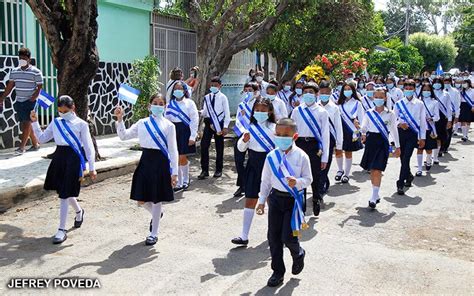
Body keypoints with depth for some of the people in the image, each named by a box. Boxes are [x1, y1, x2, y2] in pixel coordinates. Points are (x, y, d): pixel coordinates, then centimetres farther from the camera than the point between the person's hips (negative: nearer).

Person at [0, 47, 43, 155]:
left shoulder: (36, 72, -7)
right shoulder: (14, 71, 8)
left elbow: (39, 87, -8)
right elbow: (9, 86, 12)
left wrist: (32, 98, -18)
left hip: (30, 102, -6)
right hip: (19, 102, 6)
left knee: (26, 124, -9)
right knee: (23, 125, 10)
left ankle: (22, 147, -7)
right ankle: (35, 144, 22)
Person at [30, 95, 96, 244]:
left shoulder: (81, 124, -4)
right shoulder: (56, 122, 10)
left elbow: (89, 147, -4)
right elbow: (42, 138, 17)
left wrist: (92, 168, -7)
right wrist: (35, 122, 7)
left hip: (73, 158, -6)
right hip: (59, 157, 6)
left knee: (64, 194, -5)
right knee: (64, 191, 17)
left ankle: (62, 230, 4)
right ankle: (79, 211, 47)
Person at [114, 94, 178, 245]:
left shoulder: (169, 125, -2)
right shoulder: (142, 123, 7)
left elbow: (173, 150, -2)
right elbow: (124, 136, 3)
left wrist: (174, 172, -5)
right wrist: (120, 119, -9)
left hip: (160, 161, -3)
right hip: (145, 160, 4)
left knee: (157, 199, 5)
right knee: (141, 199, 7)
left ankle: (154, 234, 21)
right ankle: (156, 214, 42)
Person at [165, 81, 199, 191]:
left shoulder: (190, 103, 0)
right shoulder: (170, 104, 9)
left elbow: (194, 120, -5)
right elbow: (166, 120, 8)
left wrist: (192, 136, -10)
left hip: (185, 131, -3)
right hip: (173, 130, 3)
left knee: (182, 158, -2)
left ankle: (185, 180, 20)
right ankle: (179, 184, 13)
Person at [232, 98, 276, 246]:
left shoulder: (274, 128, -7)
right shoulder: (251, 127, 1)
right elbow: (241, 148, 3)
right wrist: (244, 140, -16)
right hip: (253, 165, 3)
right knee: (250, 200, 3)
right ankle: (244, 236, 7)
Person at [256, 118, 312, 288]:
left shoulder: (301, 156, -11)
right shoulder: (271, 156, -3)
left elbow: (308, 179, -4)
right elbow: (265, 180, 6)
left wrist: (297, 182, -26)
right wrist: (261, 200, 8)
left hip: (294, 199, -3)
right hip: (275, 197, 4)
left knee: (287, 237, -5)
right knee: (273, 236, 8)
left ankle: (298, 254, 31)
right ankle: (277, 271, 24)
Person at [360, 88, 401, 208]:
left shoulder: (390, 114, 2)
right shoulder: (368, 113, 5)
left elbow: (394, 131, 8)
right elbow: (363, 127, 4)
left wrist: (397, 146, 11)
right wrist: (363, 134, -19)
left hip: (383, 142, -3)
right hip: (371, 141, 3)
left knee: (377, 170, -10)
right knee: (372, 170, 8)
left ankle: (374, 198, -7)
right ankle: (376, 195, 24)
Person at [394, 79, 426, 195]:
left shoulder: (419, 104, 2)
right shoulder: (399, 104, 6)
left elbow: (423, 121, 4)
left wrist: (422, 138, 1)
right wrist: (400, 124, -14)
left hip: (413, 133, -2)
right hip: (401, 132, 2)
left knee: (406, 158, -12)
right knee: (402, 158, 11)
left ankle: (400, 183, -8)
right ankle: (408, 176, 37)